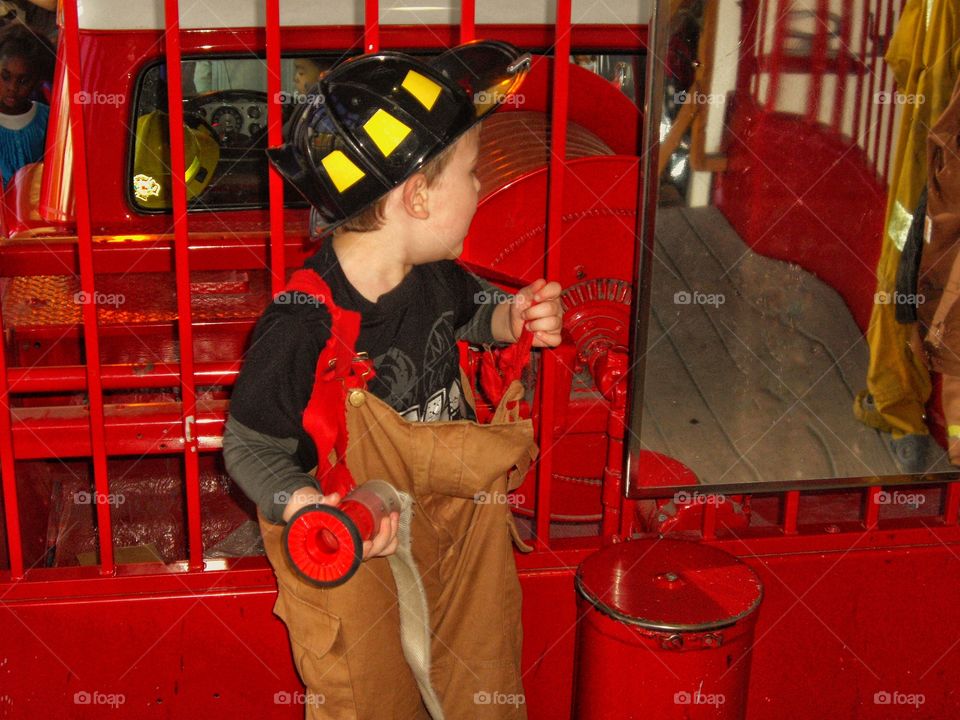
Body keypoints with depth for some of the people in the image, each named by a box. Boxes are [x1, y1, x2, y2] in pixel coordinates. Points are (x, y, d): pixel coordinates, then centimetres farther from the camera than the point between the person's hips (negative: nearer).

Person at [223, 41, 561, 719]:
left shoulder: (434, 272, -10)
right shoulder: (303, 329, -31)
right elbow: (250, 445, -19)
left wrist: (511, 319, -5)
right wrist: (300, 505, -36)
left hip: (458, 512, 6)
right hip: (355, 548, -6)